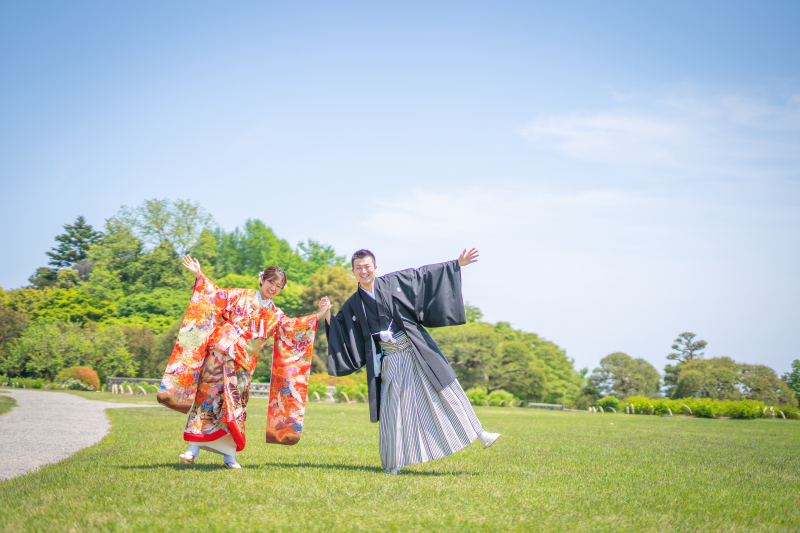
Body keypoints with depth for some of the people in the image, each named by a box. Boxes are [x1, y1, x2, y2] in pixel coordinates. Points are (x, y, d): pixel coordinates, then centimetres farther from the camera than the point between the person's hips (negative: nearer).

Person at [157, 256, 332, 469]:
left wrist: (317, 317, 9)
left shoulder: (275, 315, 18)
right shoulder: (241, 297, 8)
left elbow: (292, 326, 16)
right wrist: (199, 275, -4)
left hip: (242, 366, 3)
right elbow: (215, 295, 6)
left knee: (234, 405, 1)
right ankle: (193, 449, -5)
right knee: (208, 398, -7)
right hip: (220, 354, -3)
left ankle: (229, 454, 5)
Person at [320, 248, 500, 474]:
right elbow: (338, 331, 9)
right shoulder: (353, 305, 5)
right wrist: (327, 314, -8)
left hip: (417, 352, -1)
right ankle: (394, 463, 8)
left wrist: (457, 264, 4)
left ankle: (478, 433, 7)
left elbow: (426, 275, 6)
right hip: (389, 361, 1)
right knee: (394, 409, 0)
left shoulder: (395, 281, 1)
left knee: (442, 392, -1)